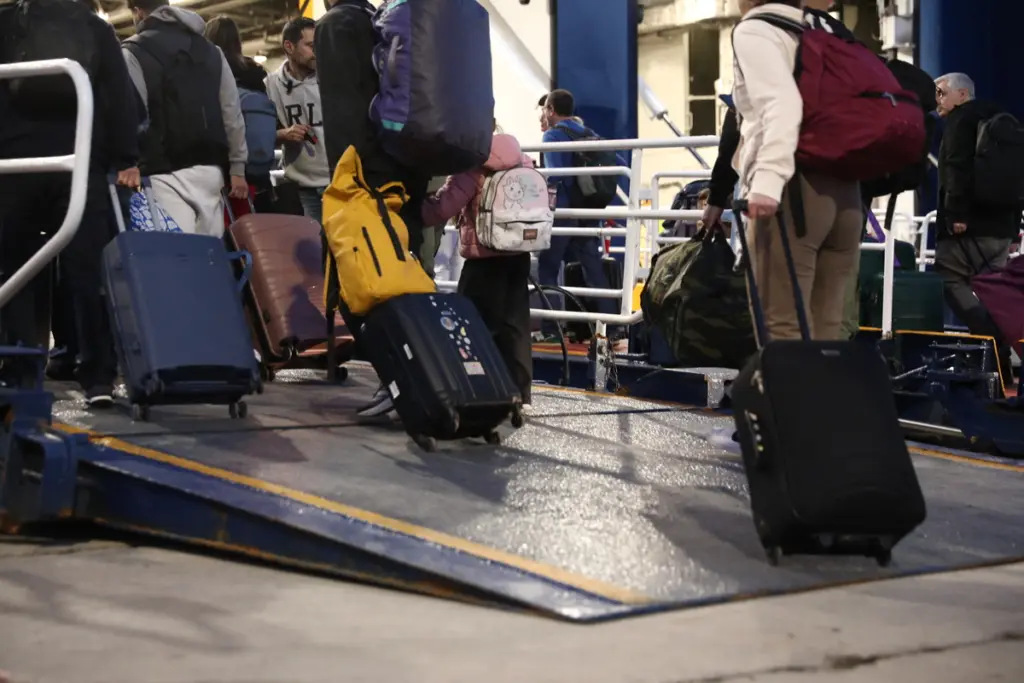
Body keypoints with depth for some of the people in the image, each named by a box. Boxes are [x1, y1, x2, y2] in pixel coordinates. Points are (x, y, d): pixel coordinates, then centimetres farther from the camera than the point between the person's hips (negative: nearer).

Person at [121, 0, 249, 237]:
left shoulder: (134, 53, -2)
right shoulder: (210, 50, 17)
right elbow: (232, 112, 16)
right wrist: (238, 167, 18)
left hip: (167, 174, -6)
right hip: (209, 170, 6)